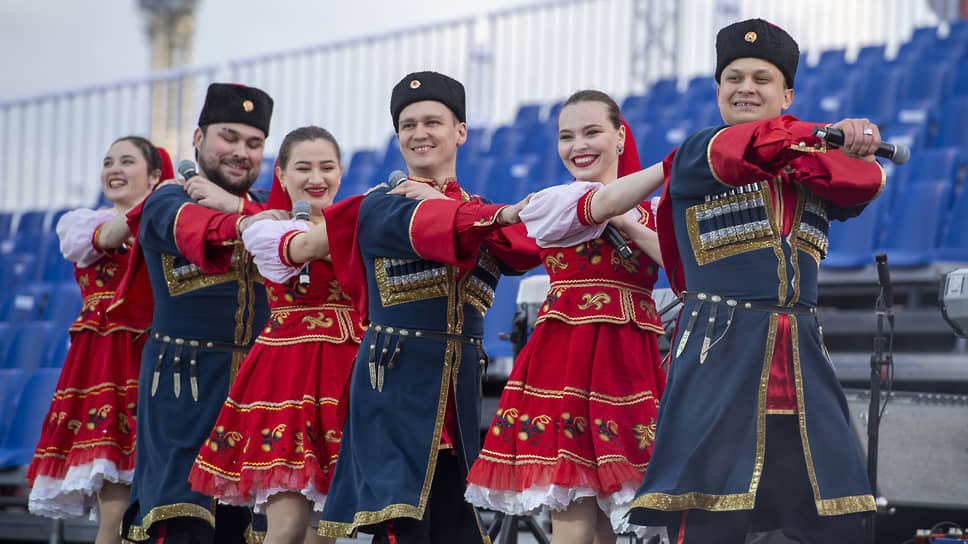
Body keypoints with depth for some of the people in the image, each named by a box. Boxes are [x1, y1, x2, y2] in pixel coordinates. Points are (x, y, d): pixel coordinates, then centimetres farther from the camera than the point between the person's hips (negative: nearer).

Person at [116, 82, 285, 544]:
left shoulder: (266, 209, 16)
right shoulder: (168, 203, -3)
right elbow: (194, 232, -24)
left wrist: (234, 204, -13)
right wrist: (243, 224, -40)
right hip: (184, 390, -5)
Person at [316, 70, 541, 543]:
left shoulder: (482, 209, 16)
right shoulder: (377, 208, 4)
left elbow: (527, 251, -7)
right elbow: (426, 229, -18)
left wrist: (437, 200, -9)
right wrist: (499, 216, -34)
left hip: (459, 392, 4)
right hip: (395, 384, -4)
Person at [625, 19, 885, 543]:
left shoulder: (812, 172, 18)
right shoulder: (696, 155, 5)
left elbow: (865, 182, -2)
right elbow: (746, 152, -14)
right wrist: (831, 136, -2)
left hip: (802, 361, 4)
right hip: (719, 355, -4)